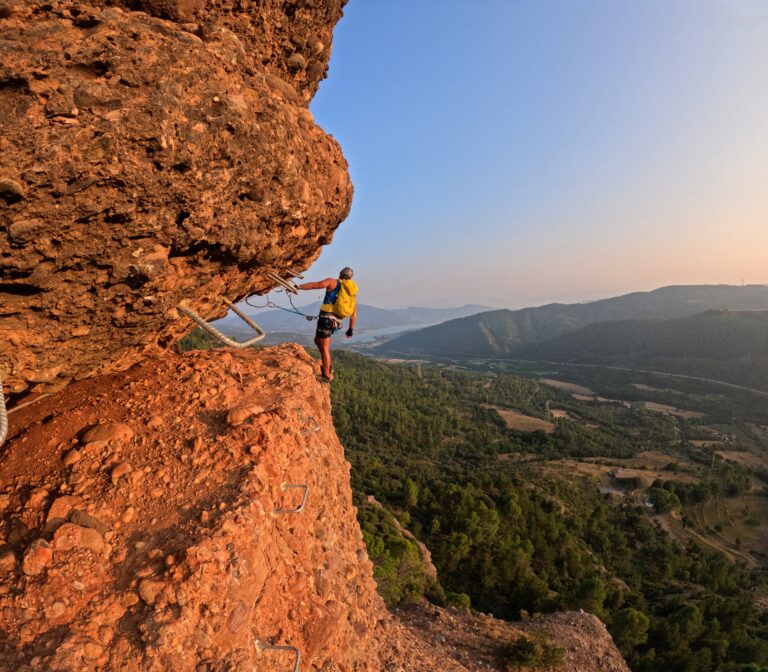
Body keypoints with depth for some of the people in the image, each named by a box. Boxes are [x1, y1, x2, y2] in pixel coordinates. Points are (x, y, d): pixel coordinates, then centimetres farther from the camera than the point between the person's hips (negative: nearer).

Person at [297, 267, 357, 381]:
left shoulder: (333, 282, 2)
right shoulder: (352, 291, 17)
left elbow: (313, 285, -9)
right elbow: (354, 314, 17)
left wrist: (298, 287, -5)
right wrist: (351, 329, 23)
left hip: (327, 317, -6)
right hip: (337, 321, 6)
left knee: (324, 348, 3)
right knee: (318, 340, 24)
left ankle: (326, 375, 7)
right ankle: (326, 366, 25)